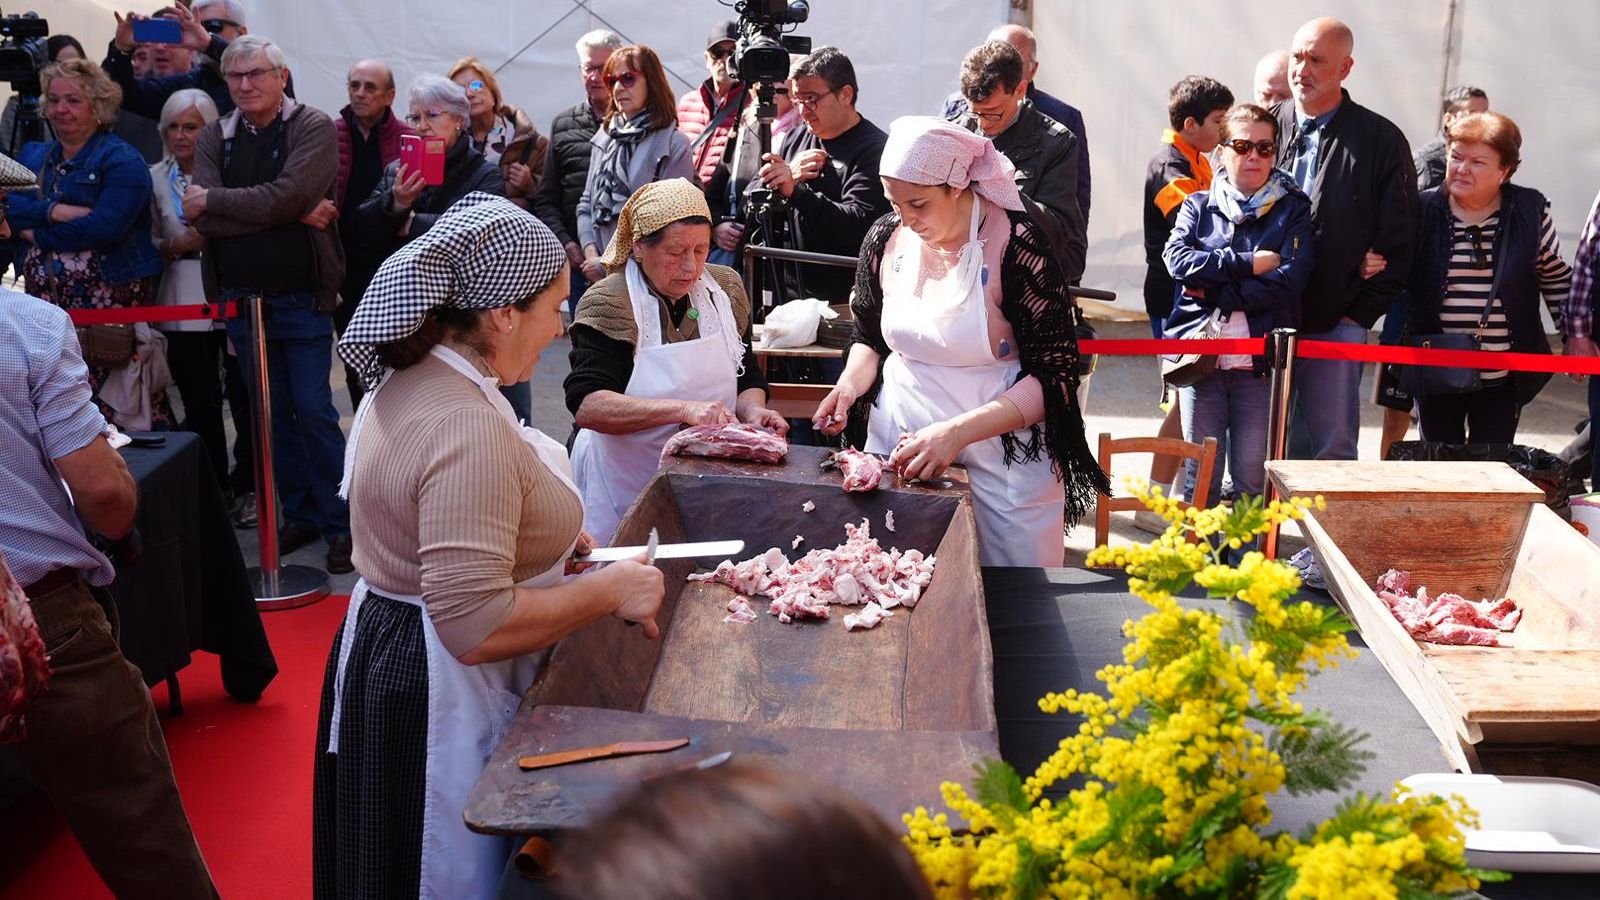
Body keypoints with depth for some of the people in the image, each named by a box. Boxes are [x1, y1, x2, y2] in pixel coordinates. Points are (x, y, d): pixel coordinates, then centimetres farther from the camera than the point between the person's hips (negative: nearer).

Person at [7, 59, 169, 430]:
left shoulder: (122, 160, -3)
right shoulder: (32, 156, 19)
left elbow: (105, 226, -17)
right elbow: (12, 210, 3)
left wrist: (37, 235, -7)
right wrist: (57, 211, -15)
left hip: (109, 298, -6)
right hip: (45, 302, 6)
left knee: (109, 407, -9)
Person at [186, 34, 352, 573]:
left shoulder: (315, 129, -6)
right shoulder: (215, 138, 6)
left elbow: (287, 195, -22)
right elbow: (204, 219, -9)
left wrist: (213, 199, -11)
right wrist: (291, 215, -16)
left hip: (302, 300, -5)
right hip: (240, 299, 5)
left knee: (314, 411, -3)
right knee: (273, 415, 12)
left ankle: (340, 523, 5)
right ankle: (301, 515, 23)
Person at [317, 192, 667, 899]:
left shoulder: (408, 376, 2)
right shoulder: (470, 428, -30)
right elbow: (475, 625, -33)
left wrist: (544, 533, 12)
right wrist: (609, 591, -22)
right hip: (441, 694, -10)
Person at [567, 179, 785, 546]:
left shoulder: (726, 288, 4)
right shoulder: (608, 303, -13)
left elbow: (748, 378, 13)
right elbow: (586, 405, -24)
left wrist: (753, 410, -10)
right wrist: (685, 410, -33)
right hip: (625, 490, -4)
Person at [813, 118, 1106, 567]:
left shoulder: (1015, 243, -15)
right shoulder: (886, 239, 0)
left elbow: (1053, 376, -16)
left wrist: (957, 433, -26)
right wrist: (851, 384, -6)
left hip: (1003, 452, -4)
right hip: (899, 445, 4)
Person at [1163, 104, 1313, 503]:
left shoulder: (1293, 208, 7)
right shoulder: (1198, 205, 12)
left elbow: (1289, 280, -9)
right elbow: (1178, 257, -7)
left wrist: (1213, 293, -10)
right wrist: (1248, 263, -12)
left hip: (1260, 361, -1)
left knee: (1253, 480, 2)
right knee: (1199, 474, 5)